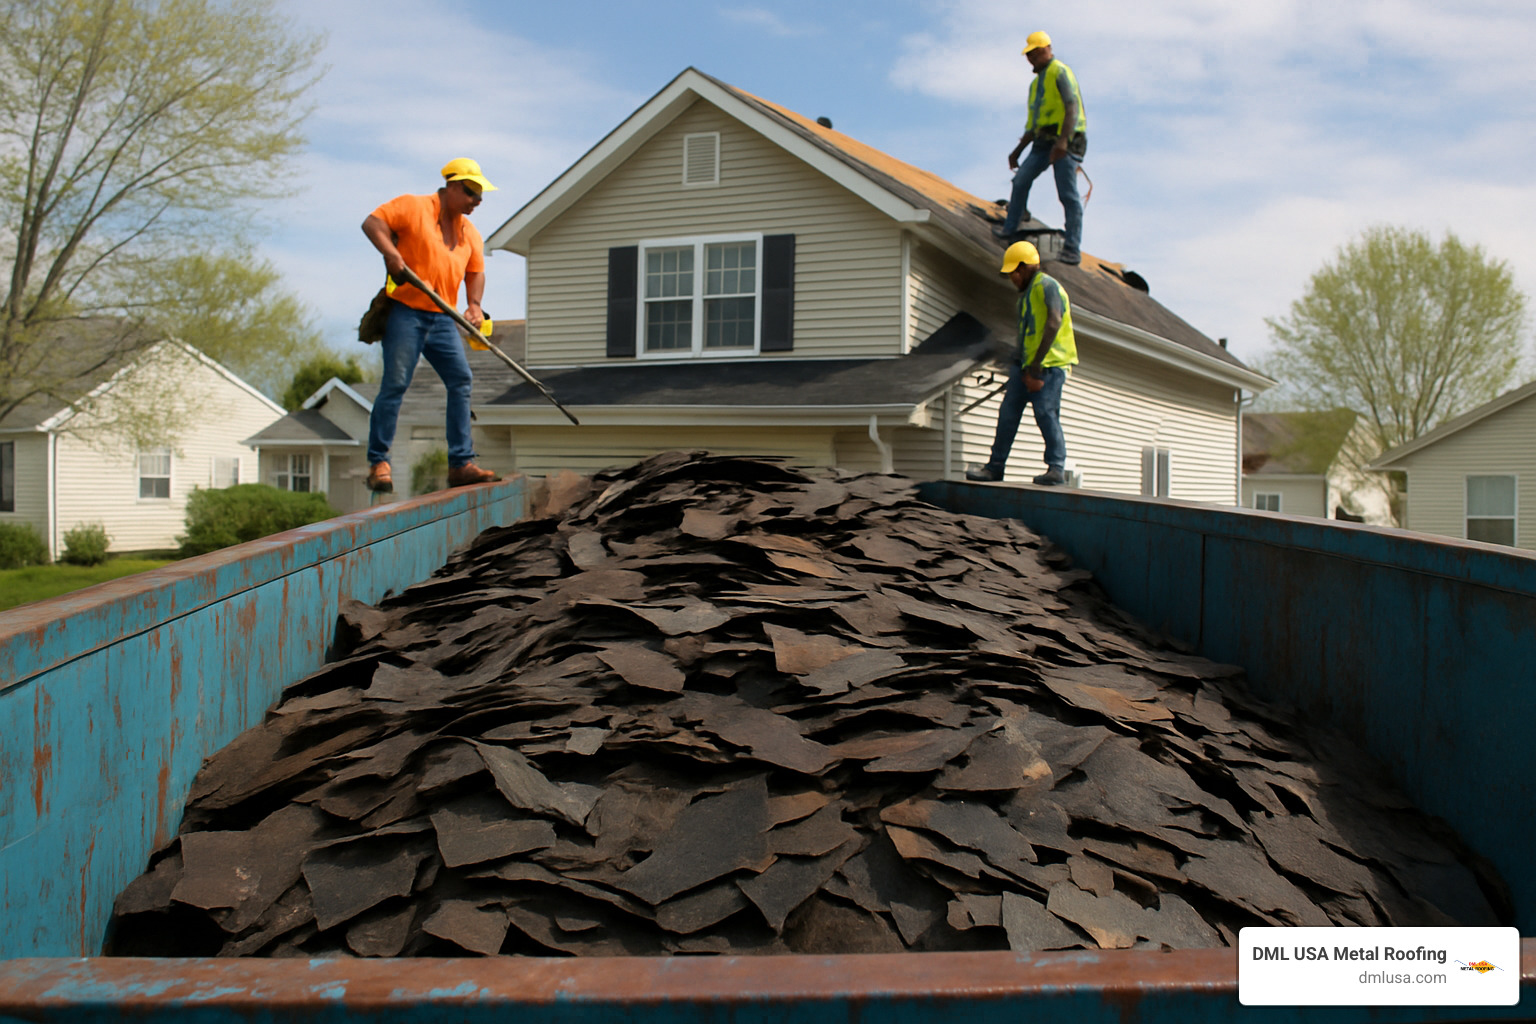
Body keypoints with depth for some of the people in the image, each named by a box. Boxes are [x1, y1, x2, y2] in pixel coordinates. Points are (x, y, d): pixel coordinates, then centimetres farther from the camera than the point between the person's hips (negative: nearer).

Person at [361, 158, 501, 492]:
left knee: (461, 381, -2)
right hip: (406, 311, -6)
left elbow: (476, 272, 22)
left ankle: (461, 463, 1)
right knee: (395, 384, -10)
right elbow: (373, 222, -7)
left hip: (442, 318, 6)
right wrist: (391, 252, -23)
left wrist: (474, 304, 5)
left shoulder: (470, 232, 17)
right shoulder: (413, 207, -1)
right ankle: (378, 463, -4)